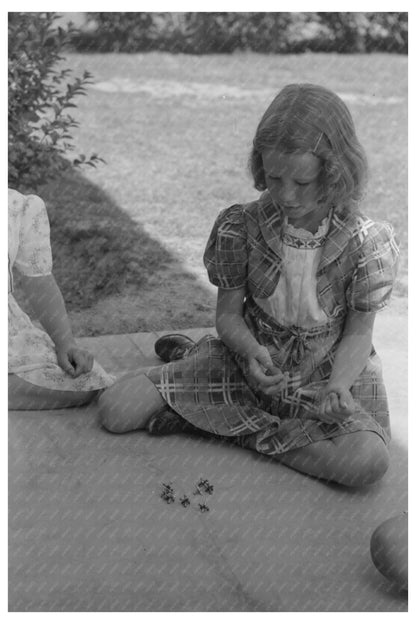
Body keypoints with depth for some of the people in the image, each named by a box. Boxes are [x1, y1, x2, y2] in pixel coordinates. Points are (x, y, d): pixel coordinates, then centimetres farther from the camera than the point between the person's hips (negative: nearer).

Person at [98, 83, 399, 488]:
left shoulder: (367, 243, -18)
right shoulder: (240, 227, -14)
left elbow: (359, 333, -8)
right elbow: (228, 314, -5)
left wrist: (338, 387, -27)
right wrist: (252, 351, -27)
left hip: (328, 372, 1)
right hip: (251, 362, 0)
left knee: (369, 461, -34)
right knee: (114, 411, -13)